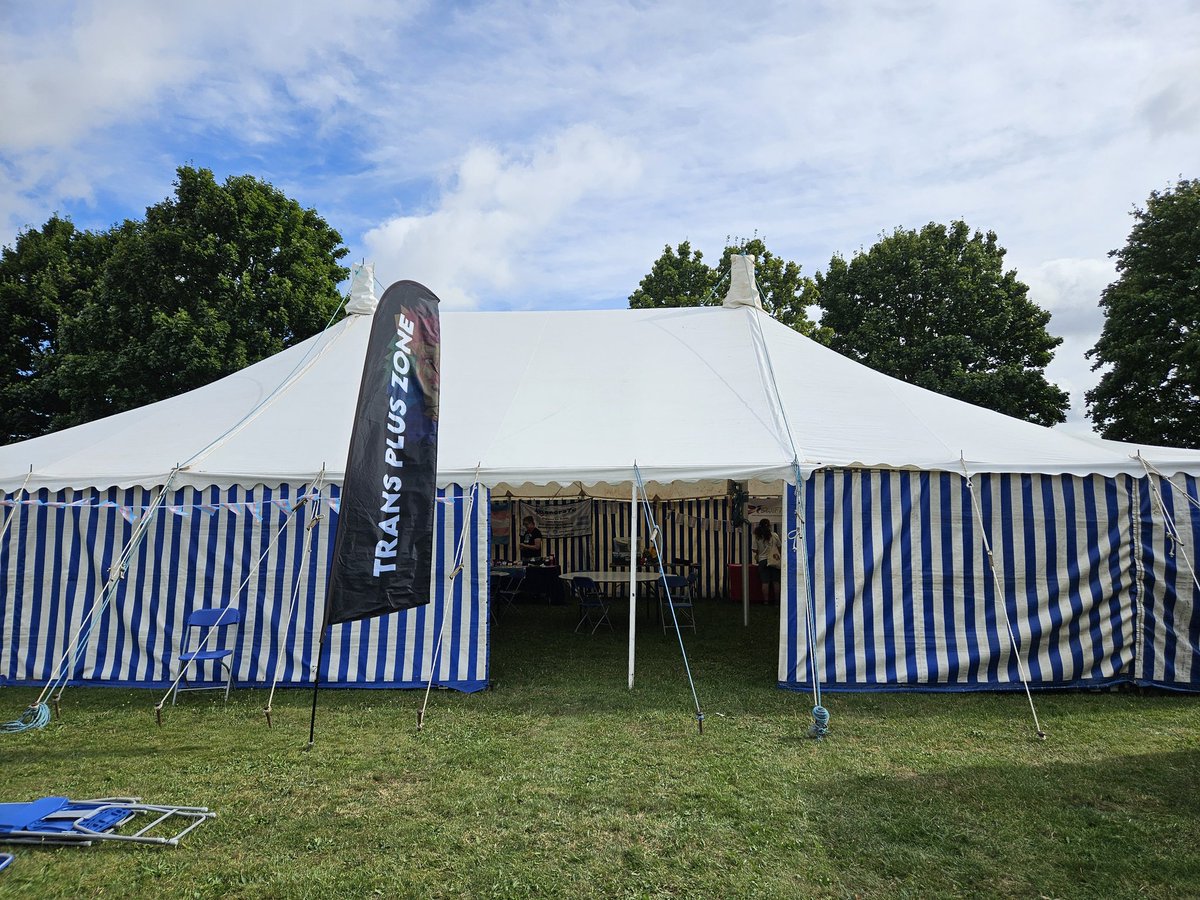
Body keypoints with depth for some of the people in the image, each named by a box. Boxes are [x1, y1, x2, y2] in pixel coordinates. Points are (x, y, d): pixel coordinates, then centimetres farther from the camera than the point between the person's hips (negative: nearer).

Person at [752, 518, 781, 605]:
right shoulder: (774, 535, -1)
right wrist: (781, 556, 25)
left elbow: (755, 550, -1)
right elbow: (780, 547, 8)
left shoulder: (757, 537, -3)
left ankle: (766, 601, 1)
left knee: (765, 582, 1)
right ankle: (776, 600, 11)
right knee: (775, 581, 7)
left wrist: (757, 555, 21)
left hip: (762, 561, 0)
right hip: (775, 561, 0)